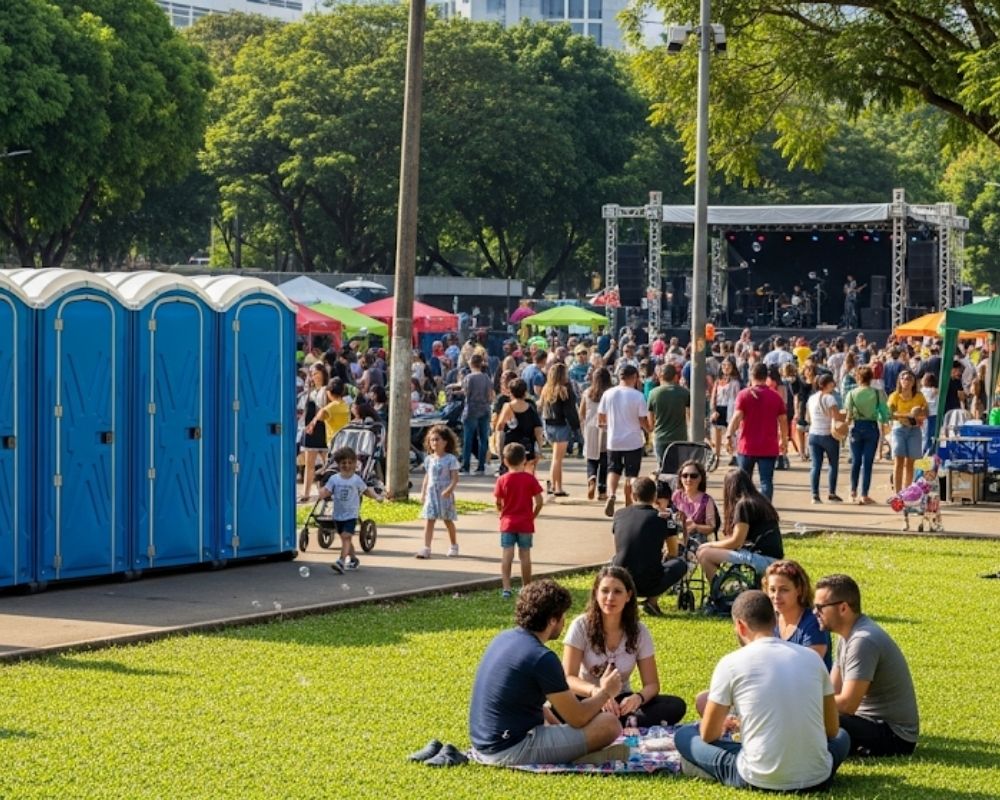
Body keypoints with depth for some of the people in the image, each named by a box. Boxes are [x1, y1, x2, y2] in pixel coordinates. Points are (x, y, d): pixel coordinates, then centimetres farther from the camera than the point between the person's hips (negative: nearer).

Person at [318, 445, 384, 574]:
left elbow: (366, 490, 8)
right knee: (345, 538, 15)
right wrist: (322, 493, -24)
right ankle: (353, 559, 33)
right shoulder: (334, 479, 2)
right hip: (338, 514, 4)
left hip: (351, 514, -4)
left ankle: (342, 561, -25)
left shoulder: (356, 479, -2)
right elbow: (327, 491, -2)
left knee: (346, 536, -17)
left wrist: (377, 496, -5)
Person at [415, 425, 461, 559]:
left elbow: (455, 478, -11)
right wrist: (423, 492, 9)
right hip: (431, 493, 4)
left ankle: (454, 546, 29)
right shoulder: (429, 459, 8)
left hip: (445, 494, -4)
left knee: (448, 521, 11)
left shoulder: (450, 459, -8)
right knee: (429, 521, -7)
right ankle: (426, 548, -12)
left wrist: (449, 490, -26)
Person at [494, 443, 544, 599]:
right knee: (525, 555, 7)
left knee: (506, 555, 0)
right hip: (526, 524, 0)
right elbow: (539, 502, -6)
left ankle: (506, 588, -8)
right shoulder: (530, 479, -6)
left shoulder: (503, 480, -7)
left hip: (507, 523, 0)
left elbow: (498, 503, -4)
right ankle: (526, 588, 14)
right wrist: (532, 516, 10)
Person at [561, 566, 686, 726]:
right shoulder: (581, 626, -11)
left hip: (622, 701, 3)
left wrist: (638, 697, -29)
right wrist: (595, 690, -39)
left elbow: (651, 684, -4)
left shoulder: (639, 632, -4)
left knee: (676, 706, -22)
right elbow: (568, 677, -17)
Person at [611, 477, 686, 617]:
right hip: (649, 585, -4)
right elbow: (673, 554, 16)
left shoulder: (620, 515, 8)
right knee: (680, 564, 23)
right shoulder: (663, 518, 1)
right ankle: (652, 600, 2)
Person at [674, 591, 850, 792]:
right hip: (817, 779, 2)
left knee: (683, 735, 18)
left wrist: (724, 725, 29)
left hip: (760, 780, -2)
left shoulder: (731, 663, -3)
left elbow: (708, 735, 5)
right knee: (841, 738, 37)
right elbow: (832, 730, 14)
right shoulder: (812, 657, 6)